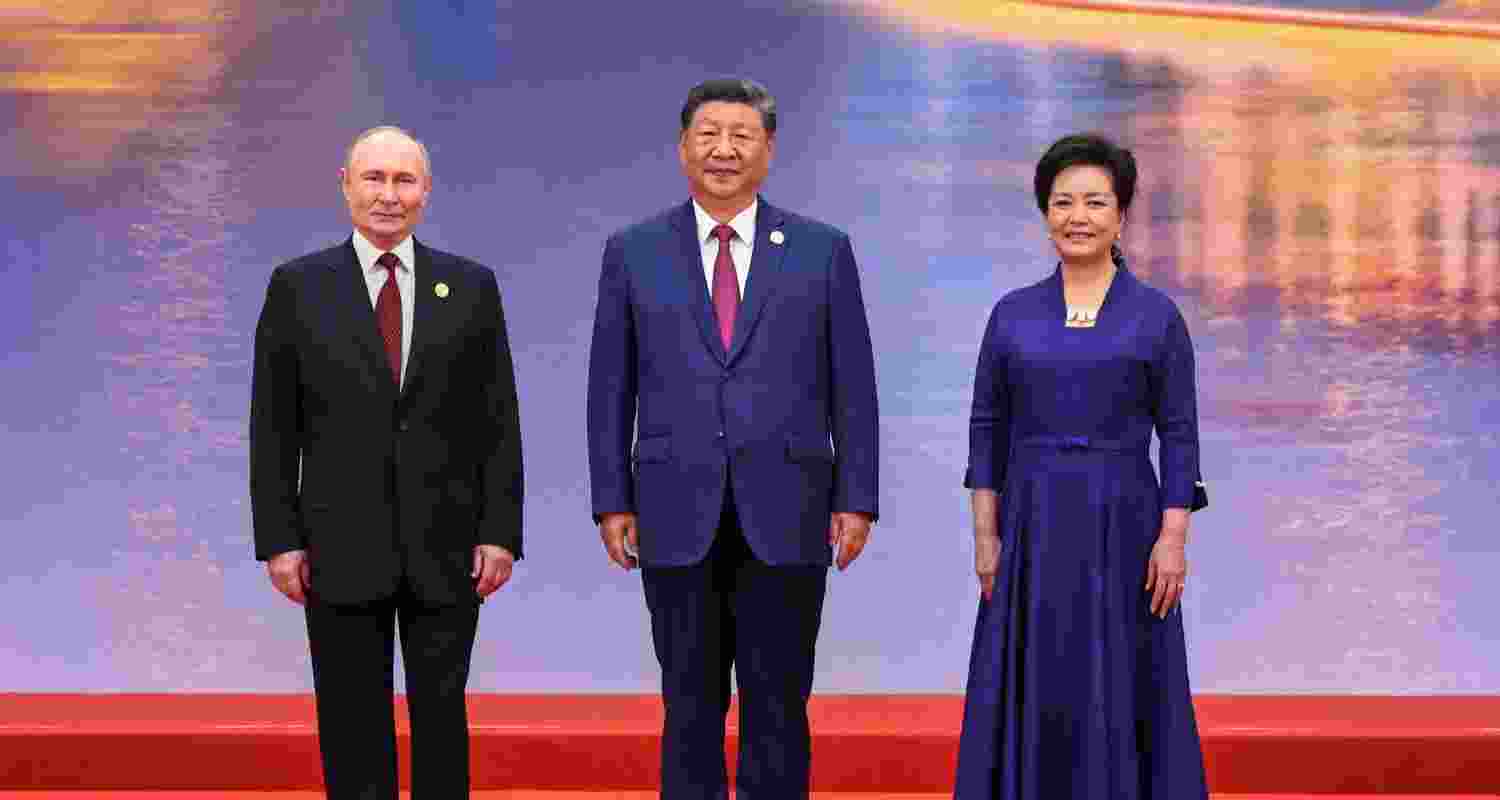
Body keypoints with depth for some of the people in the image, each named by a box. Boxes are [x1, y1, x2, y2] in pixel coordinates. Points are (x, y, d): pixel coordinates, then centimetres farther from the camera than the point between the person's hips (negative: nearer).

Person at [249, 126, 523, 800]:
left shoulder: (471, 287, 5)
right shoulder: (298, 287, 2)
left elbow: (498, 420, 4)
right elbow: (273, 427, 2)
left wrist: (500, 531, -3)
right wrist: (279, 540, -4)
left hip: (446, 548, 1)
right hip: (341, 550, -1)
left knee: (442, 718, 8)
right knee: (352, 728, 6)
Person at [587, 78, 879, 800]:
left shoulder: (823, 250, 4)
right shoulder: (633, 252, 6)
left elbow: (851, 386, 4)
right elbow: (610, 389, 6)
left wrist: (856, 499, -1)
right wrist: (612, 502, 1)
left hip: (785, 518, 0)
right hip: (676, 517, 1)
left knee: (778, 706, 5)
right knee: (690, 705, 7)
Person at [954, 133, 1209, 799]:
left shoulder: (1157, 316, 1)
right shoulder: (1012, 314, 6)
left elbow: (1179, 434, 0)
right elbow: (987, 427, 7)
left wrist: (1172, 538, -8)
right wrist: (986, 537, 1)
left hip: (1122, 527, -2)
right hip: (1032, 530, 2)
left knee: (1122, 696, 2)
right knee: (1033, 696, 5)